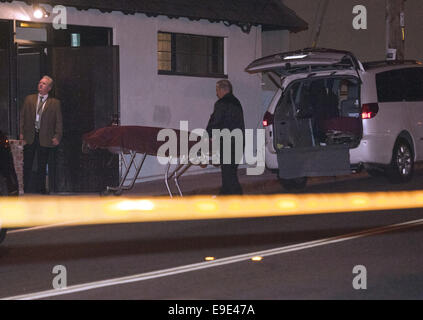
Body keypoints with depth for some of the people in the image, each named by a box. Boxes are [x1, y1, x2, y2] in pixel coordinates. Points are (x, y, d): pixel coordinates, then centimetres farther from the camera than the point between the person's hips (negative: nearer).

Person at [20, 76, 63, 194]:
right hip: (30, 136, 2)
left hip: (45, 138, -1)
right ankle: (25, 189, 11)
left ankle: (40, 189, 14)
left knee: (42, 166, 5)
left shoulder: (55, 103, 4)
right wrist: (22, 132, 1)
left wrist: (57, 136, -7)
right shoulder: (29, 99, 10)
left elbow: (59, 121, 2)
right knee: (27, 164, 4)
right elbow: (23, 116, 10)